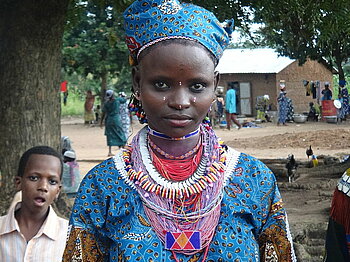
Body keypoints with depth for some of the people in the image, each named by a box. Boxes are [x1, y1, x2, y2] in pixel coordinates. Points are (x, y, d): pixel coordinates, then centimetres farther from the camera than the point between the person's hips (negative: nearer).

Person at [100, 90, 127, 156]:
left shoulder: (106, 103, -2)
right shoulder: (117, 100, -6)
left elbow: (103, 113, -1)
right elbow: (124, 100, 11)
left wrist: (101, 122, 6)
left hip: (108, 120, 2)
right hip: (116, 119, -2)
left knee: (110, 136, 8)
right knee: (120, 134, 9)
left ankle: (110, 151, 6)